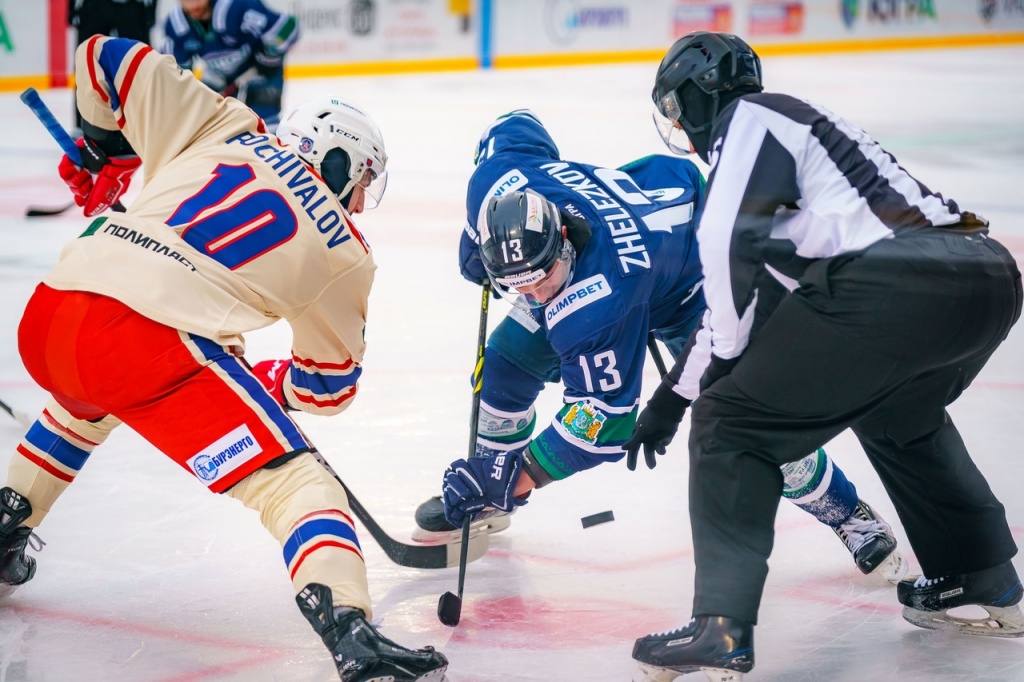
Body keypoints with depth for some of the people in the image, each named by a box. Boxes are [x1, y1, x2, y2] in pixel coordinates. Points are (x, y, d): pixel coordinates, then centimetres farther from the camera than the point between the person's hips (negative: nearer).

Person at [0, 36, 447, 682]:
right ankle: (348, 627, -24)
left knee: (83, 403, 41)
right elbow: (329, 385, 25)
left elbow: (108, 59, 21)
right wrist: (253, 379, 42)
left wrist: (98, 147, 37)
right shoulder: (347, 252, 17)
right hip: (148, 342, -5)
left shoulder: (222, 129, 22)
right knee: (291, 478, -2)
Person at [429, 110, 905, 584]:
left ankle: (848, 514, 8)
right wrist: (476, 238, 2)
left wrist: (518, 476, -38)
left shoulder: (597, 304, -46)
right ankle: (485, 497, 18)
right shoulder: (497, 177, -32)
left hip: (688, 290, -7)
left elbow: (605, 413, -39)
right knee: (505, 362, -4)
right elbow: (515, 124, -7)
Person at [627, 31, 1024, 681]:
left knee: (733, 425, 2)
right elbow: (738, 287, 39)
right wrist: (671, 396, 42)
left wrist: (727, 357, 8)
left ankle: (722, 628, -5)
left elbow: (728, 242, -8)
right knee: (900, 418, 37)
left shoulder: (749, 117, 8)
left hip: (891, 283, -9)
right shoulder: (794, 124, 35)